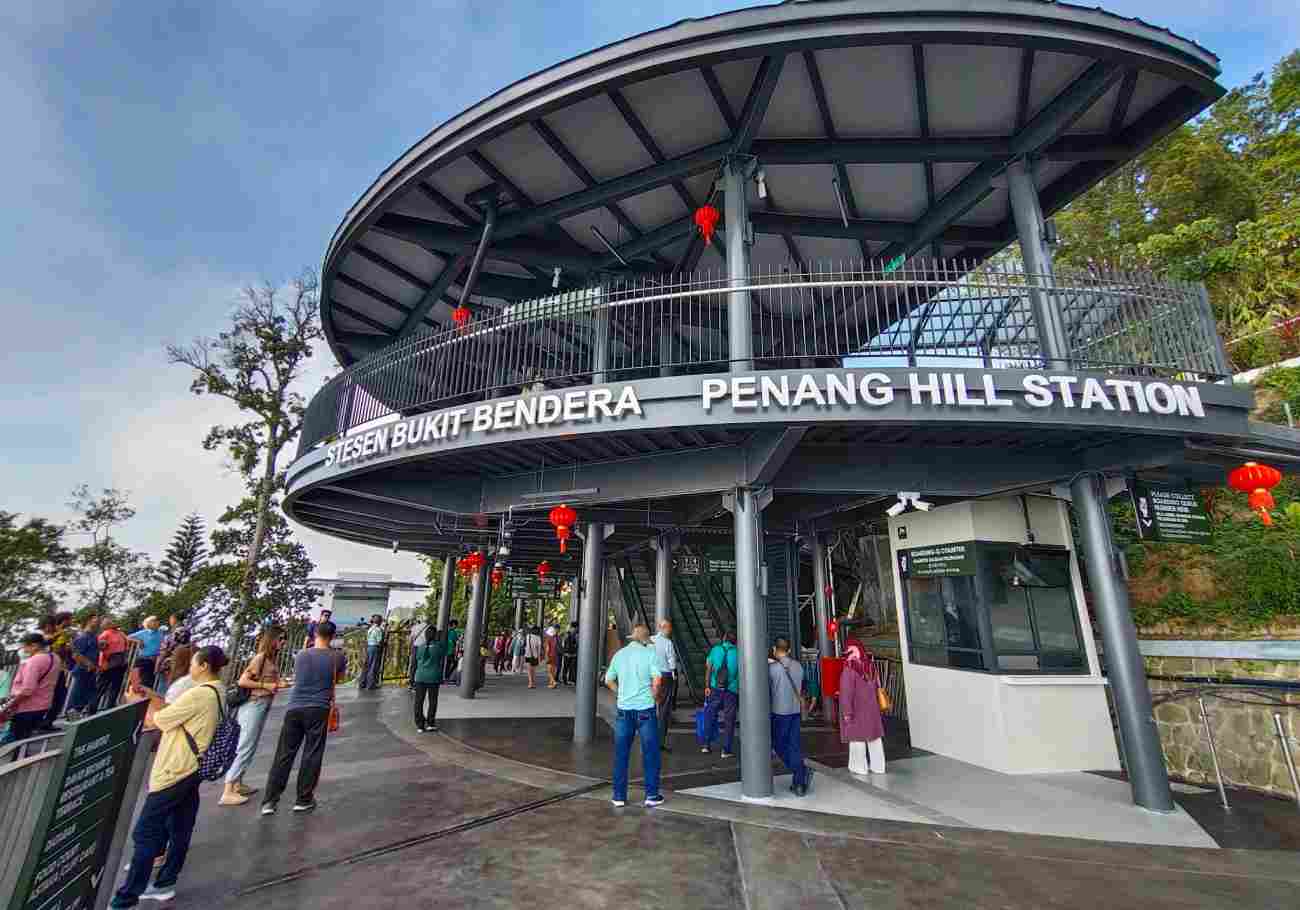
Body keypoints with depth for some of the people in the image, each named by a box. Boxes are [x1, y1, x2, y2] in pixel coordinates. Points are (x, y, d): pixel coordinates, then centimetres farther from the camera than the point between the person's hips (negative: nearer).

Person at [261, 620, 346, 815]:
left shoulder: (301, 655, 1)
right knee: (312, 755, 8)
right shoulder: (338, 657, -4)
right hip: (318, 710, -2)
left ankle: (270, 800, 13)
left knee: (284, 755, 11)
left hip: (294, 709, 2)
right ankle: (304, 800, 15)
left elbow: (297, 676, 19)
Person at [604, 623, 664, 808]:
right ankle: (652, 795, 16)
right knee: (650, 753, 10)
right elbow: (657, 679, -17)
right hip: (645, 709, -4)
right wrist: (654, 696, -1)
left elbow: (609, 680, 12)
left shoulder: (619, 654, 6)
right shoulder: (649, 653, -8)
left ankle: (619, 796, 19)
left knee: (621, 754, 13)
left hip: (624, 709, 4)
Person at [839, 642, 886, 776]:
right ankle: (878, 766, 19)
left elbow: (847, 692, -19)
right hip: (872, 707, 6)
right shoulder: (871, 666, 3)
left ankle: (859, 767, 10)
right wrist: (876, 705, 19)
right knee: (875, 735, 12)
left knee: (857, 736, 3)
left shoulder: (849, 669, -18)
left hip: (856, 708, -6)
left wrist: (847, 711, -15)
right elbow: (876, 687, 10)